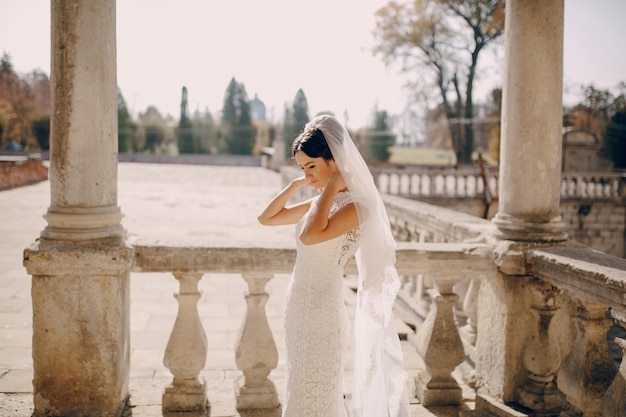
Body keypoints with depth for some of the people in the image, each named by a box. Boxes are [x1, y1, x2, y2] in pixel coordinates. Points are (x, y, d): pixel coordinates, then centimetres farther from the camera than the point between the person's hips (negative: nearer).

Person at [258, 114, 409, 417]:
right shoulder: (318, 203, 10)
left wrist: (332, 184, -20)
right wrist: (296, 184, 6)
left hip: (321, 312, -8)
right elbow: (266, 218, 16)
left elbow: (310, 235, -31)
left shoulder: (354, 206, -15)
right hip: (299, 307, 8)